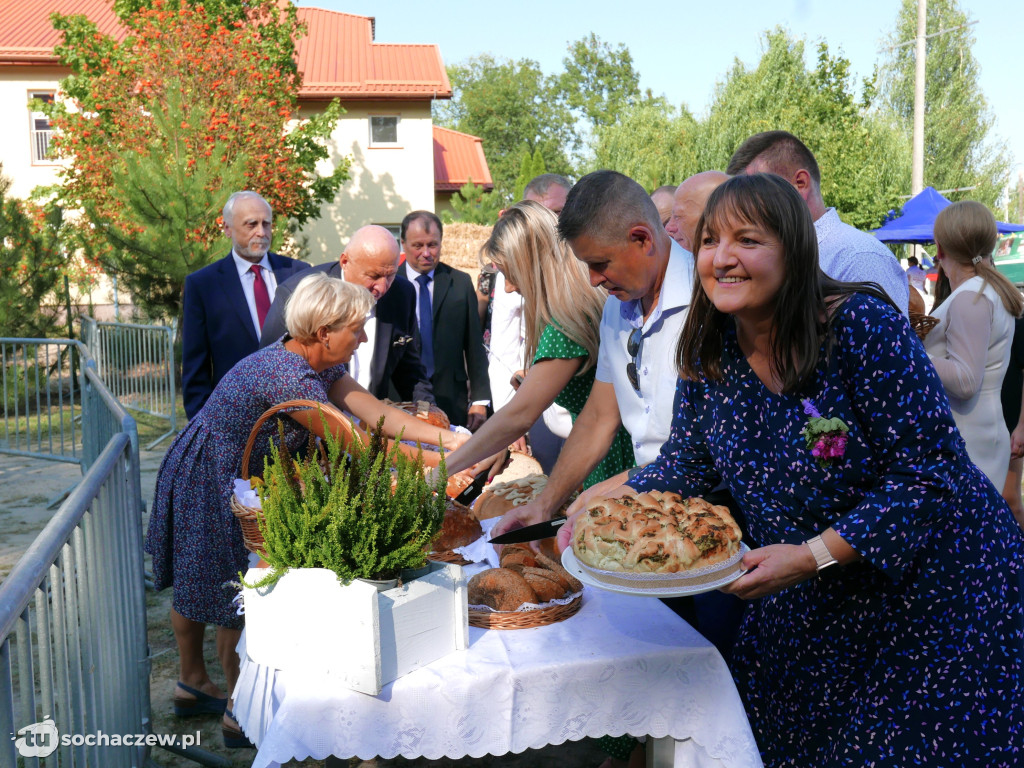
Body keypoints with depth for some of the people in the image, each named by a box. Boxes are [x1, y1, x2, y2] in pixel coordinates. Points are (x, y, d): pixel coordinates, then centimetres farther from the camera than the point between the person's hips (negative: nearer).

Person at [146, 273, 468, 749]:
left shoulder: (318, 363, -3)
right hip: (210, 483, -9)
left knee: (196, 583, 23)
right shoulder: (288, 378, -32)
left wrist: (449, 438, -18)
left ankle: (192, 685, 41)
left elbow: (375, 413, -10)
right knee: (236, 594, 4)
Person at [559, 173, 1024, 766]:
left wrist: (814, 555, -29)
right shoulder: (710, 349, -7)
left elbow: (931, 473, -24)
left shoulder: (862, 325, -24)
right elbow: (686, 467, 2)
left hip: (932, 589, -5)